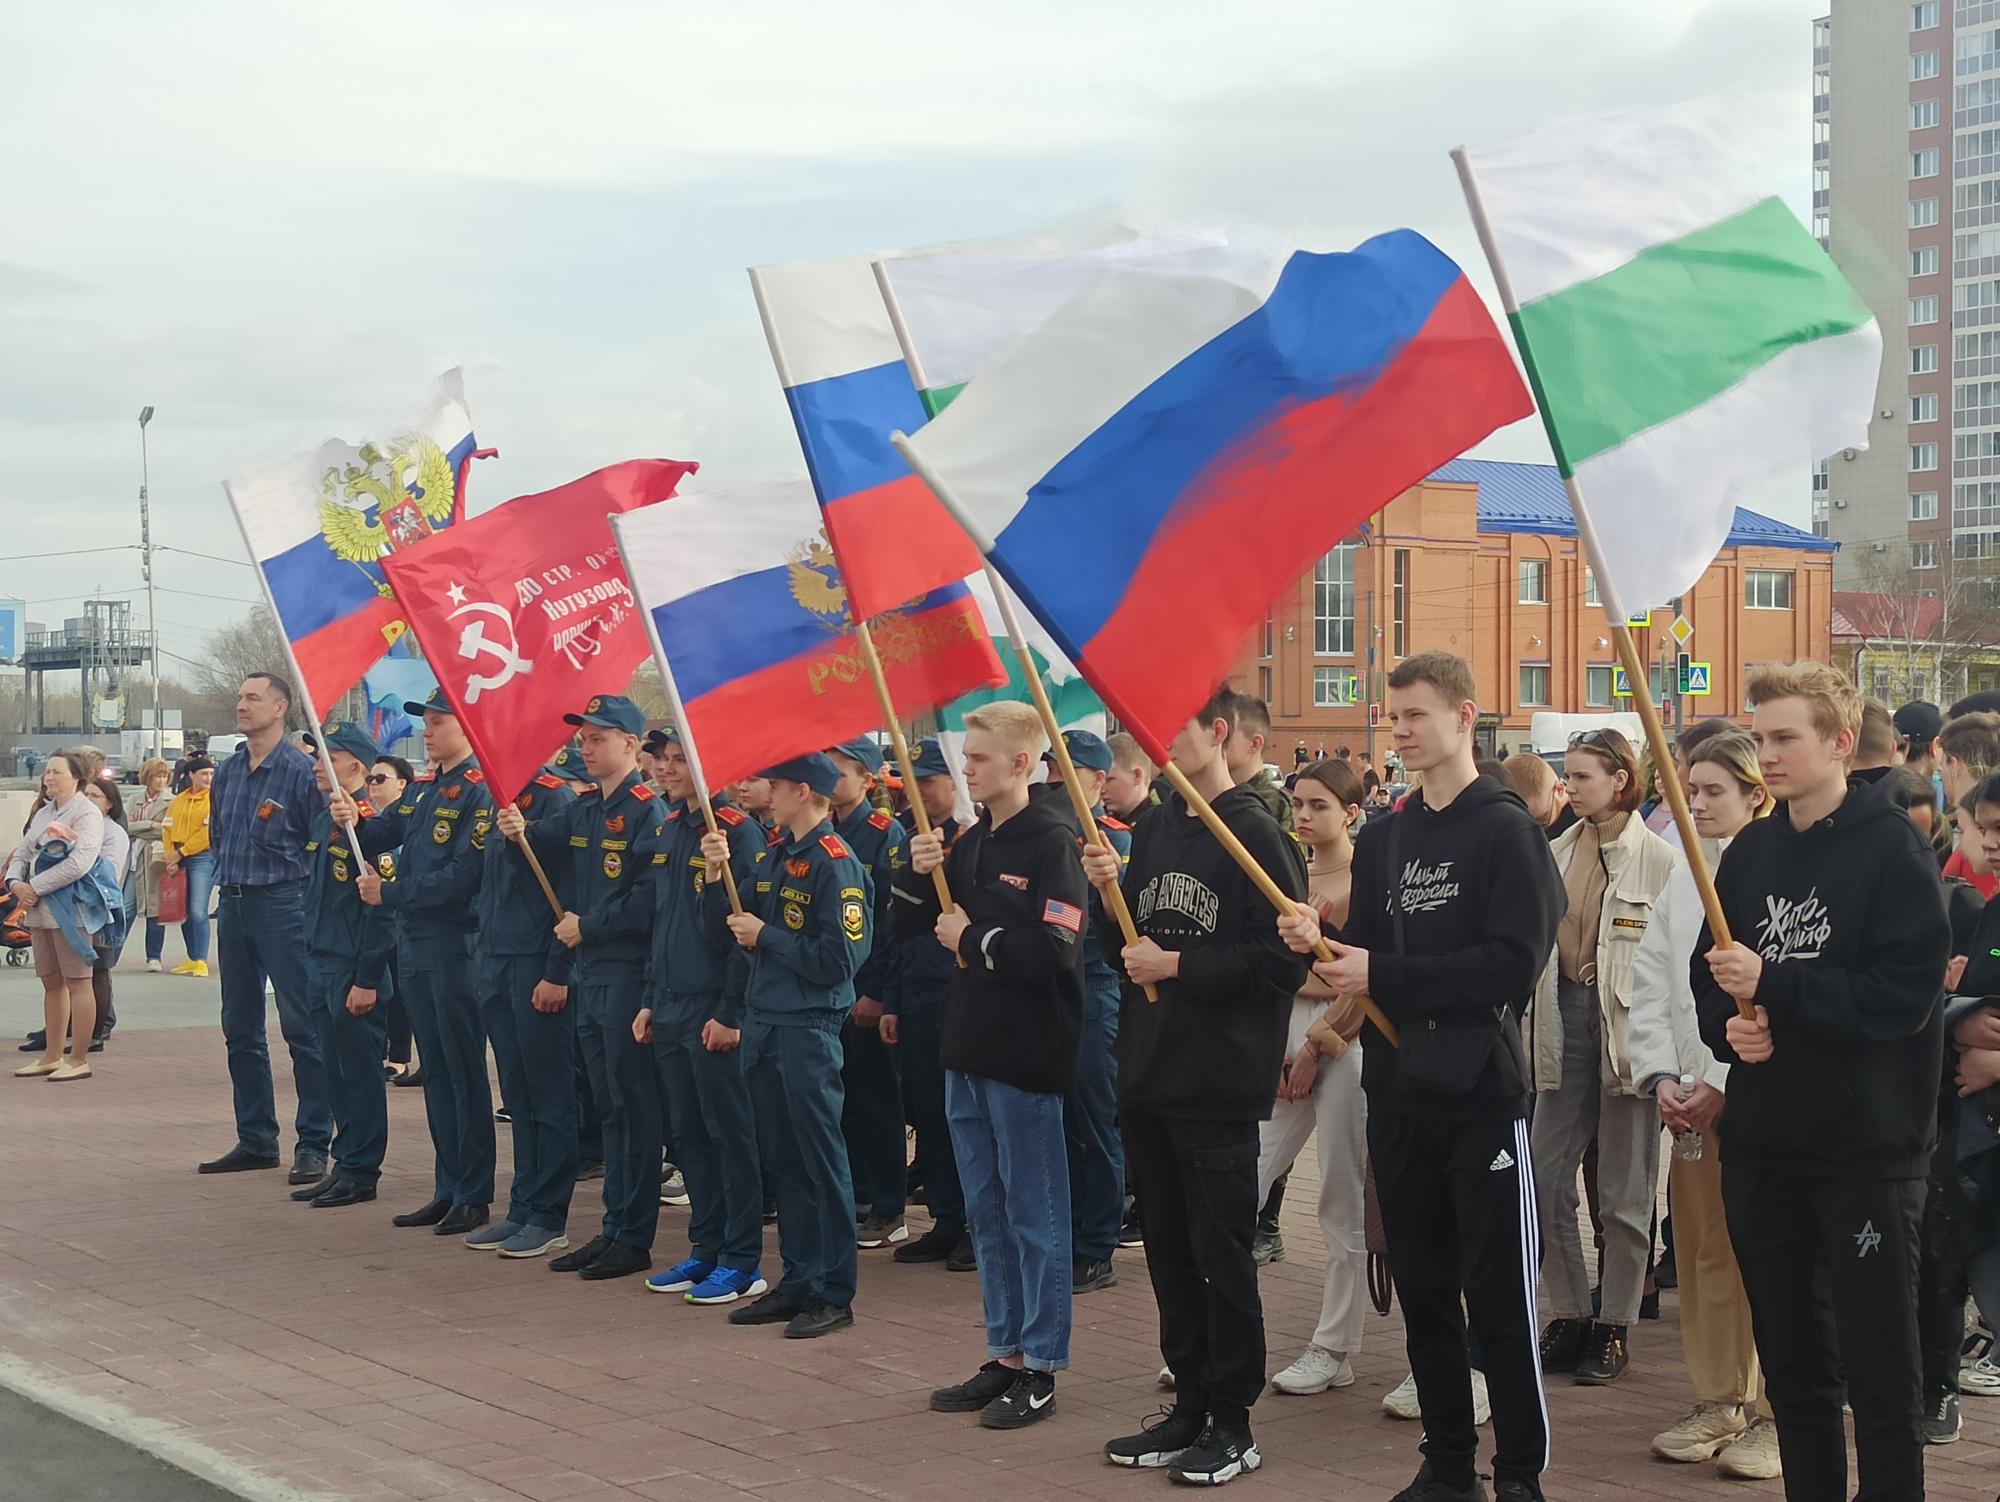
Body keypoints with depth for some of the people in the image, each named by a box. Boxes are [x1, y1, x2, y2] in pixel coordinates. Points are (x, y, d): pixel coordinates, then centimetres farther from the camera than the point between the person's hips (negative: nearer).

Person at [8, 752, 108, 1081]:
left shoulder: (87, 814, -8)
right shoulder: (43, 814, 18)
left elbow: (79, 863, -20)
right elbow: (22, 853, 19)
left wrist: (36, 887, -16)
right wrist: (16, 883, -2)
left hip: (69, 908, -8)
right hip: (39, 907, 8)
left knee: (77, 982, -4)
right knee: (52, 983, 13)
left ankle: (79, 1060, -1)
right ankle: (51, 1057, 19)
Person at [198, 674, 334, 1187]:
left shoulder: (301, 770, -9)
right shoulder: (227, 771, 11)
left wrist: (289, 882, -5)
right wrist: (231, 874, 15)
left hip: (282, 904, -7)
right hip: (233, 907, 7)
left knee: (302, 1027, -5)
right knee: (240, 1028, 11)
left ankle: (313, 1144, -1)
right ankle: (255, 1140, 20)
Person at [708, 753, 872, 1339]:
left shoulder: (835, 863, -14)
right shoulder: (772, 855, 11)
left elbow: (839, 959, -20)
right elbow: (728, 924, 14)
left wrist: (766, 937, -15)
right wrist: (718, 873, -1)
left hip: (808, 1027, -8)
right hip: (762, 1021, 8)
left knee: (821, 1159, -1)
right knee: (782, 1156, 14)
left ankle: (835, 1294, 6)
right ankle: (799, 1280, 23)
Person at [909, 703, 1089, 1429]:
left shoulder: (1051, 844, -13)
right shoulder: (970, 843, 11)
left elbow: (1056, 949, -24)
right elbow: (911, 924, 17)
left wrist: (974, 939, -13)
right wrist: (919, 874, -2)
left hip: (1025, 1055, -8)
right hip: (968, 1047, 8)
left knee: (1033, 1213, 1)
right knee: (987, 1212, 14)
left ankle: (1039, 1369, 8)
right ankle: (1003, 1355, 23)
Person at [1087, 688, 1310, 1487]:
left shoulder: (1255, 834, -11)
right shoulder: (1153, 830, 12)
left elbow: (1284, 960, -17)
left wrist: (1178, 965, -15)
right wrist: (1110, 893, -2)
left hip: (1219, 1083, -7)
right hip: (1148, 1075, 7)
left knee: (1221, 1254, 1)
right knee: (1169, 1250, 13)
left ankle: (1232, 1422, 10)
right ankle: (1190, 1405, 22)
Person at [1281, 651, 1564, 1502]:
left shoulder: (1505, 829, -7)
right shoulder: (1381, 838, 13)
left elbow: (1513, 962, -17)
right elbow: (1366, 960, 14)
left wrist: (1383, 976, -17)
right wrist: (1321, 945, -8)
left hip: (1482, 1089, -6)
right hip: (1398, 1090, 6)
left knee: (1499, 1294, -2)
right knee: (1421, 1288, 11)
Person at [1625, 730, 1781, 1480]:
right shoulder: (1683, 879, 13)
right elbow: (1650, 981, 11)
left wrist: (1724, 1085, -15)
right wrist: (1661, 1075, -1)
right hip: (1693, 1096, 6)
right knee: (1704, 1252, 10)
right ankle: (1719, 1403, 19)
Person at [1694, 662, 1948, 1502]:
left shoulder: (1893, 850, -9)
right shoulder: (1750, 852, 9)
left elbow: (1903, 993, -17)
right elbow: (1711, 977, 11)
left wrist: (1772, 983, -20)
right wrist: (1730, 1026, -10)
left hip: (1867, 1148, -5)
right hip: (1763, 1142, 6)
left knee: (1878, 1364, 1)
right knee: (1790, 1354, 14)